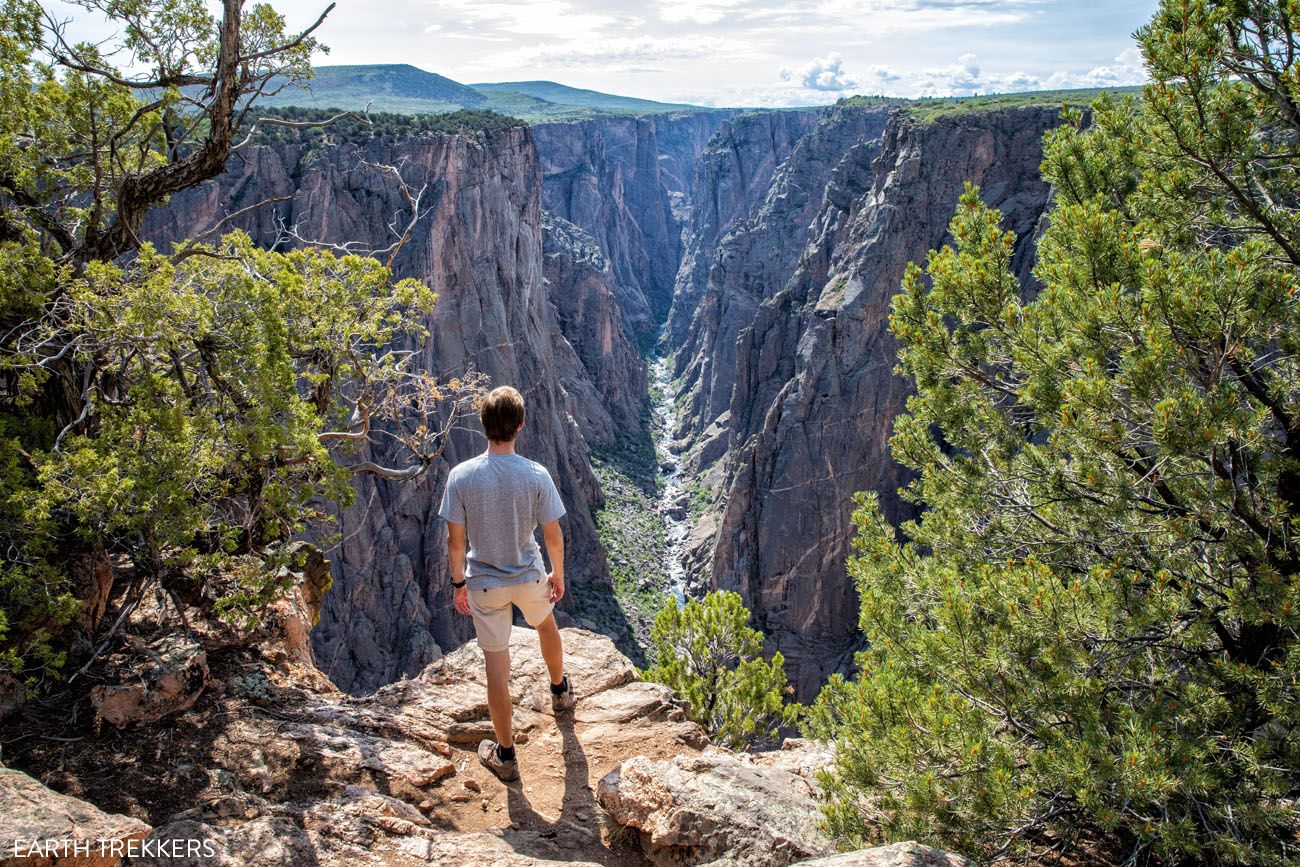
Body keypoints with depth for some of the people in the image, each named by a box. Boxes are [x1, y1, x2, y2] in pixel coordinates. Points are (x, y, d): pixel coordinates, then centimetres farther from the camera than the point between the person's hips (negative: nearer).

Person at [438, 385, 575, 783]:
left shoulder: (461, 476, -18)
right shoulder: (536, 475, -19)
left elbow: (455, 540, -10)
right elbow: (554, 536, -10)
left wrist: (459, 583, 5)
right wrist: (558, 575, 8)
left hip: (484, 583, -1)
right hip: (529, 576, 1)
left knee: (497, 664, 9)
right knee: (546, 625, 32)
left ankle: (505, 755, 22)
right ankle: (560, 690, 57)